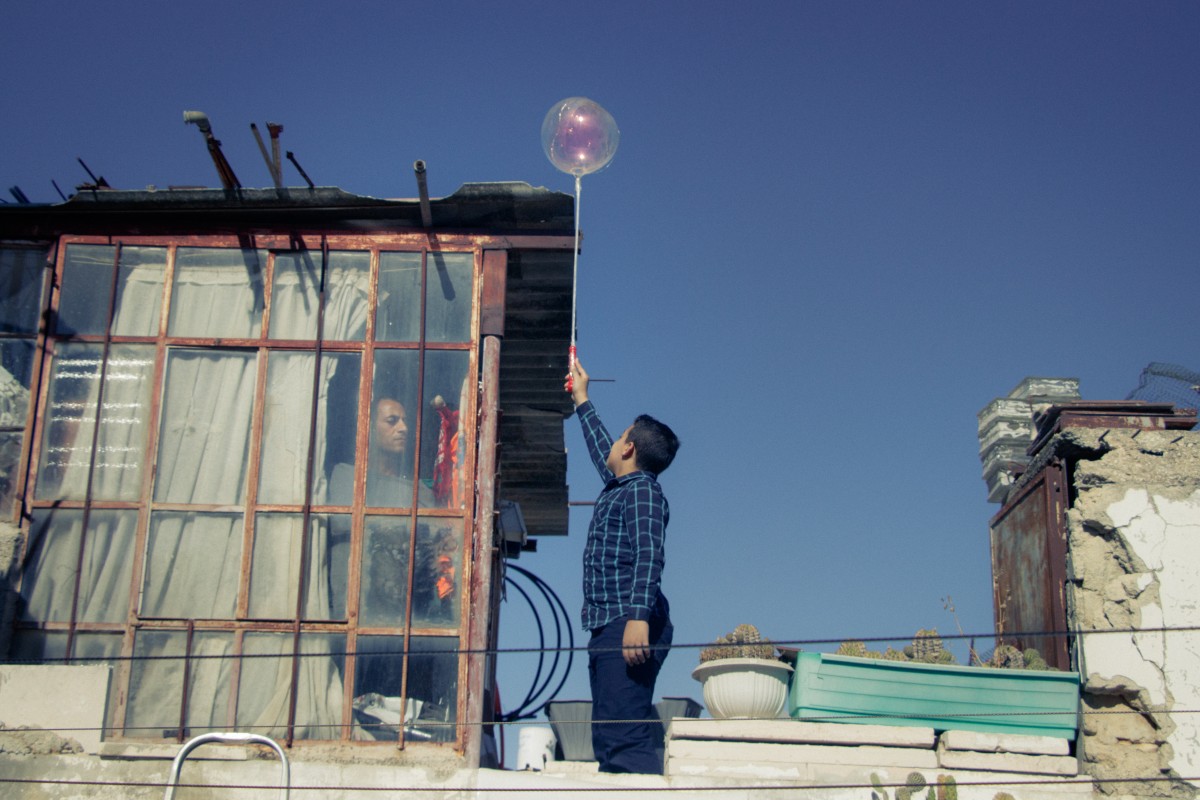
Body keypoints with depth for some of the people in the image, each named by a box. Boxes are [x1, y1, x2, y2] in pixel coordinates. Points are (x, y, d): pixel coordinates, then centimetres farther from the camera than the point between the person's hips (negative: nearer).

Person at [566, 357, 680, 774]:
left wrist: (639, 615, -30)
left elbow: (649, 555, -18)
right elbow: (600, 450, 44)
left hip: (629, 628, -10)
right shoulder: (618, 487, 23)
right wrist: (582, 401, 55)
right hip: (607, 629, 10)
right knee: (609, 739, 5)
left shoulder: (642, 491, -4)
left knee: (625, 735, -21)